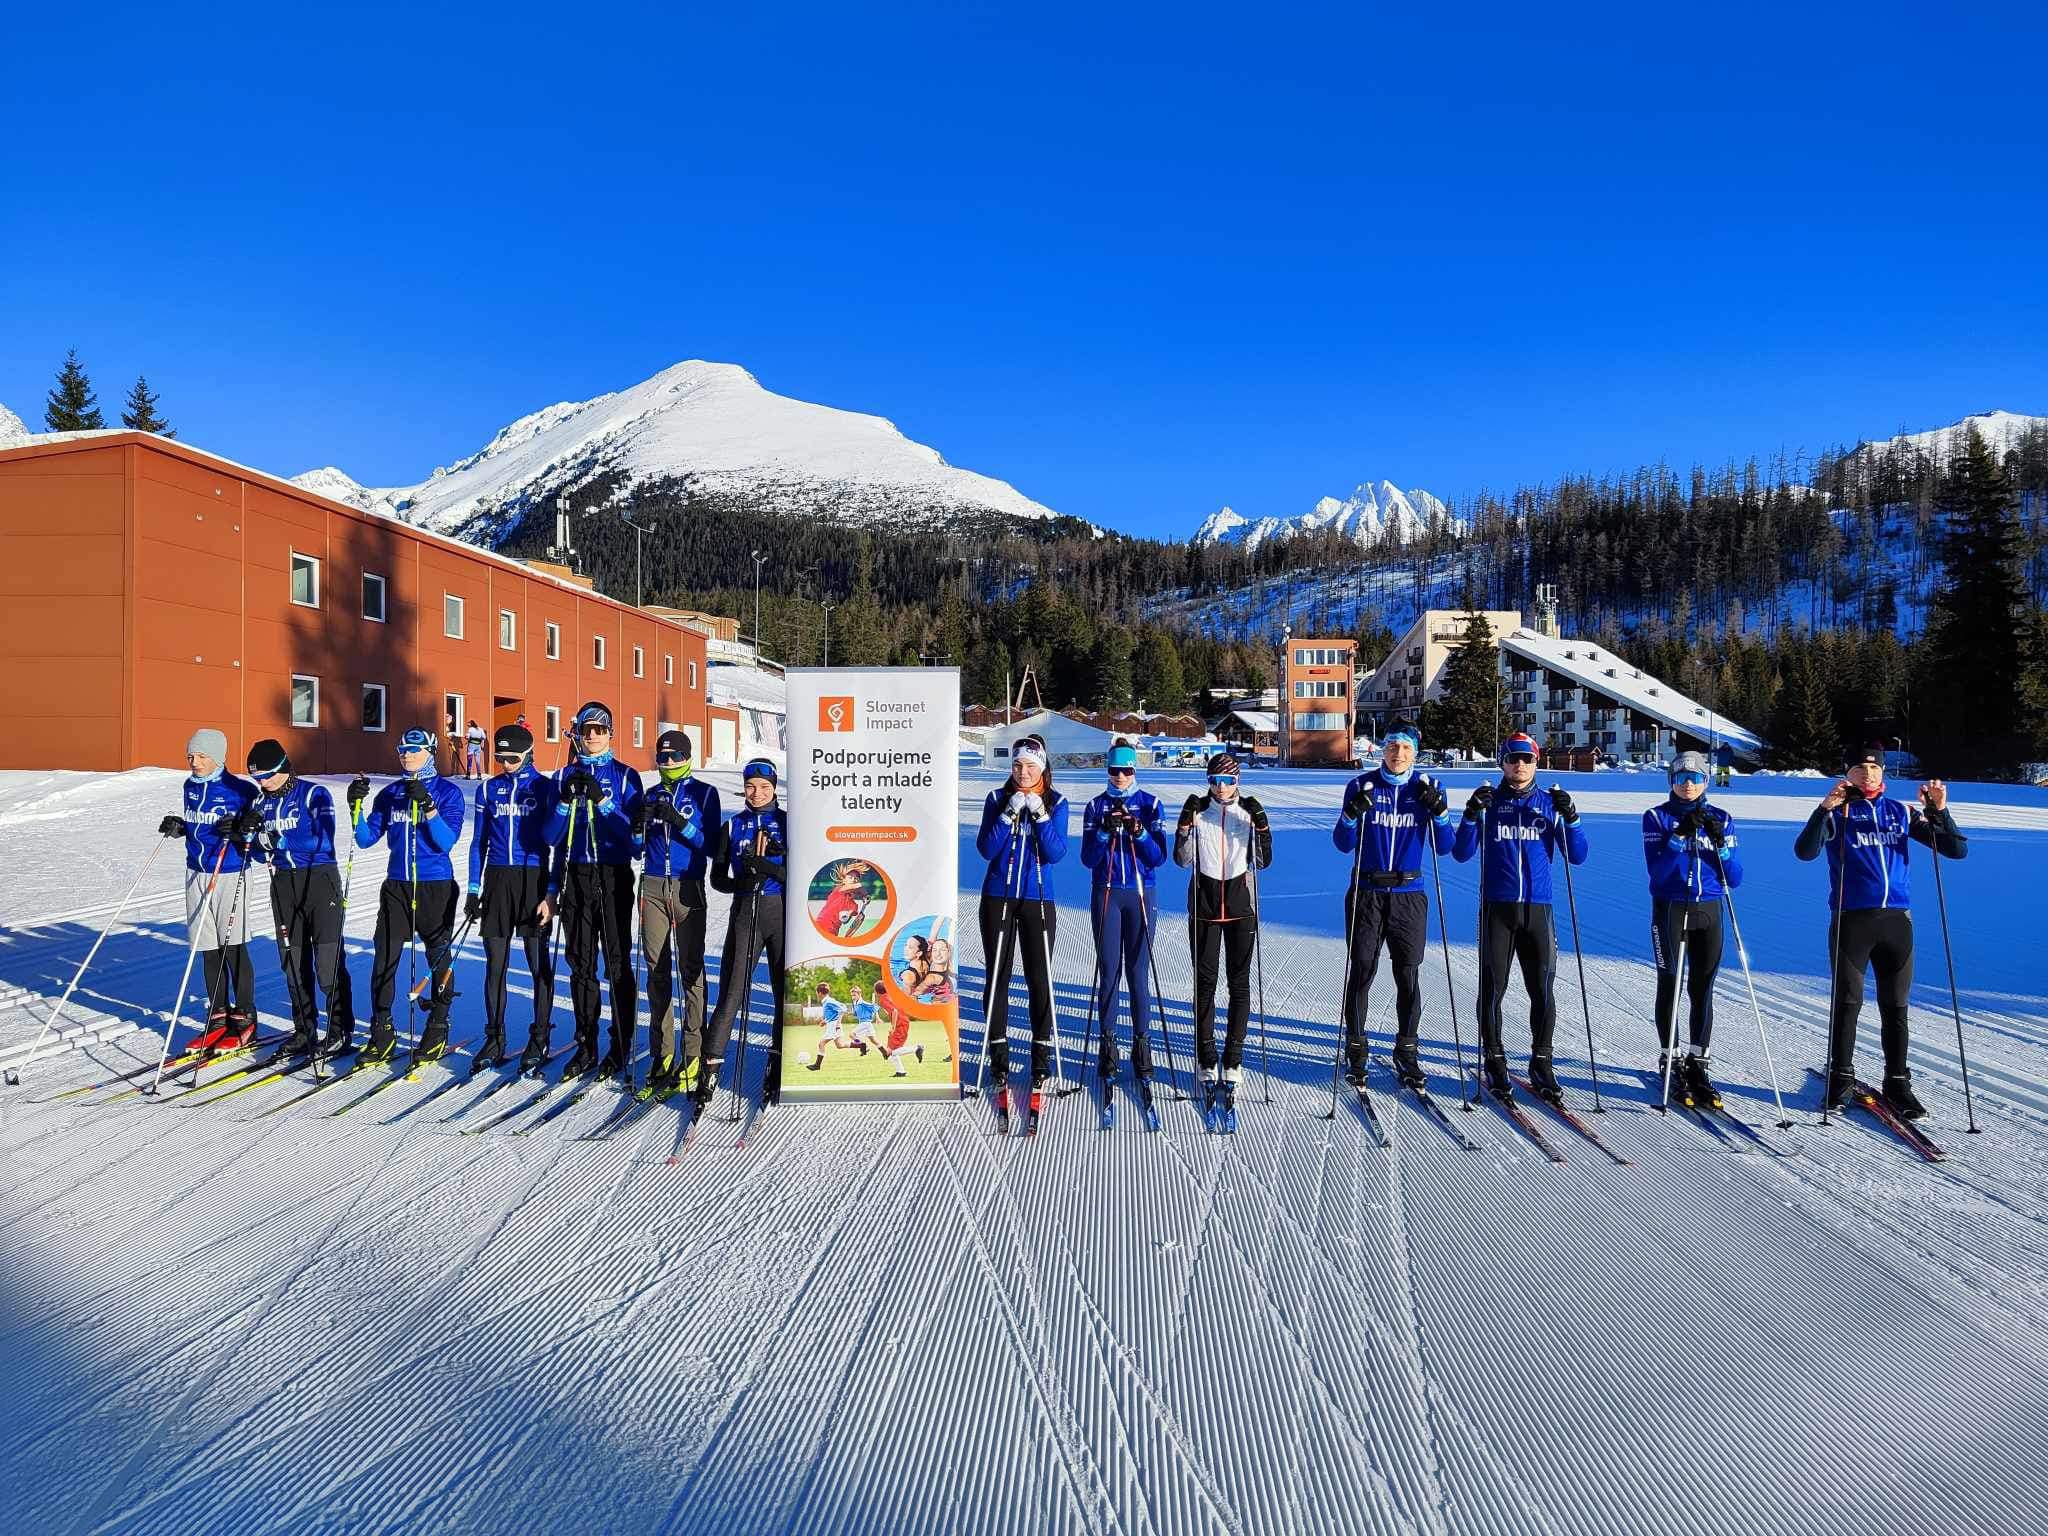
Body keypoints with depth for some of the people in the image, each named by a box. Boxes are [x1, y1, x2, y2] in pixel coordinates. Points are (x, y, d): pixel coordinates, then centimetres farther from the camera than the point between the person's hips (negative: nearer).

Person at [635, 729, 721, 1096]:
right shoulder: (651, 796, 15)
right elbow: (637, 847, 15)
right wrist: (639, 826, -5)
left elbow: (711, 845, -4)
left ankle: (694, 1051, 3)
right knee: (657, 969, 3)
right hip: (653, 887, 4)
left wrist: (680, 823, -17)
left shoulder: (704, 793, 3)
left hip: (689, 889, -4)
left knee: (690, 969, -2)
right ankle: (662, 1052, 8)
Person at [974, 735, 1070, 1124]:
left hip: (1038, 901, -1)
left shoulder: (1056, 802, 0)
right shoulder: (998, 798, 1)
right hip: (998, 898, 1)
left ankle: (1042, 1066, 9)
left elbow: (1056, 853, -9)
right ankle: (999, 1063, 13)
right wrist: (1009, 813, -19)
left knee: (1039, 980, -1)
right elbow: (986, 849, -8)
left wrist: (1039, 814, -19)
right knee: (998, 978, 4)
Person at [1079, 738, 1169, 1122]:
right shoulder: (1095, 806, 4)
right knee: (1108, 971, 0)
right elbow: (1088, 858, -2)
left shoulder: (1150, 804, 3)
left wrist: (1140, 833, -19)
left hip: (1141, 895, 0)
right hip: (1106, 895, 1)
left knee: (1138, 971, -1)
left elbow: (1159, 857, -2)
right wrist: (1106, 832, -19)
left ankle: (1142, 1045, 7)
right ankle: (1107, 1045, 9)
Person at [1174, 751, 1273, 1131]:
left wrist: (1262, 825, -13)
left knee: (1239, 982, 0)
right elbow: (1182, 860, -3)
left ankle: (1232, 1061, 7)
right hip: (1204, 904, 0)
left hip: (1240, 904, 0)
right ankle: (1207, 1063, 9)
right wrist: (1185, 824, -15)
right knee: (1205, 981, 1)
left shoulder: (1250, 811, 3)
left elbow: (1263, 861, 0)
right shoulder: (1197, 810, 2)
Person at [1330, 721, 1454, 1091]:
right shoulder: (1362, 785, -1)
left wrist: (1439, 812, -14)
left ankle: (1406, 1053, 17)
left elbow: (1442, 847, 3)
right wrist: (1353, 814, -20)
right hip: (1366, 893, -1)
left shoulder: (1425, 788, 4)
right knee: (1362, 973, 2)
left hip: (1409, 895, 1)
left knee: (1408, 976, 3)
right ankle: (1356, 1051, 15)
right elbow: (1343, 844, -2)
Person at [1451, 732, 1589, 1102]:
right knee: (1492, 987, 1)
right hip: (1496, 908, -1)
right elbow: (1461, 854, -1)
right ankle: (1494, 1061, 12)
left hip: (1538, 908, 1)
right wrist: (1471, 814, -14)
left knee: (1542, 989, 1)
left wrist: (1570, 817, -10)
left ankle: (1541, 1063, 14)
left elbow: (1577, 856, 4)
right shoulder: (1489, 803, 5)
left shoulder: (1549, 803, 8)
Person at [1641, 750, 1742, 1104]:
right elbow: (1657, 870, -14)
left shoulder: (1721, 819, 7)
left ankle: (1698, 1063, 13)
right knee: (1670, 985, 0)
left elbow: (1734, 878, 1)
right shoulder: (1657, 817, -1)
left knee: (1703, 988, 4)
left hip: (1709, 912, 3)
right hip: (1670, 909, -3)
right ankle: (1670, 1062, 9)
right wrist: (1680, 835, -23)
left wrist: (1720, 842, -13)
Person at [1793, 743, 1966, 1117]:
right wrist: (1825, 808, -26)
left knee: (1895, 1006, 8)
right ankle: (1841, 1077, 14)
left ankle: (1897, 1082, 17)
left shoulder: (1902, 813, 10)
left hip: (1896, 919, 3)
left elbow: (1958, 850, 8)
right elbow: (1805, 851, -15)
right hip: (1850, 919, -3)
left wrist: (1939, 812, -7)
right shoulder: (1837, 813, 1)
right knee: (1848, 1002, 2)